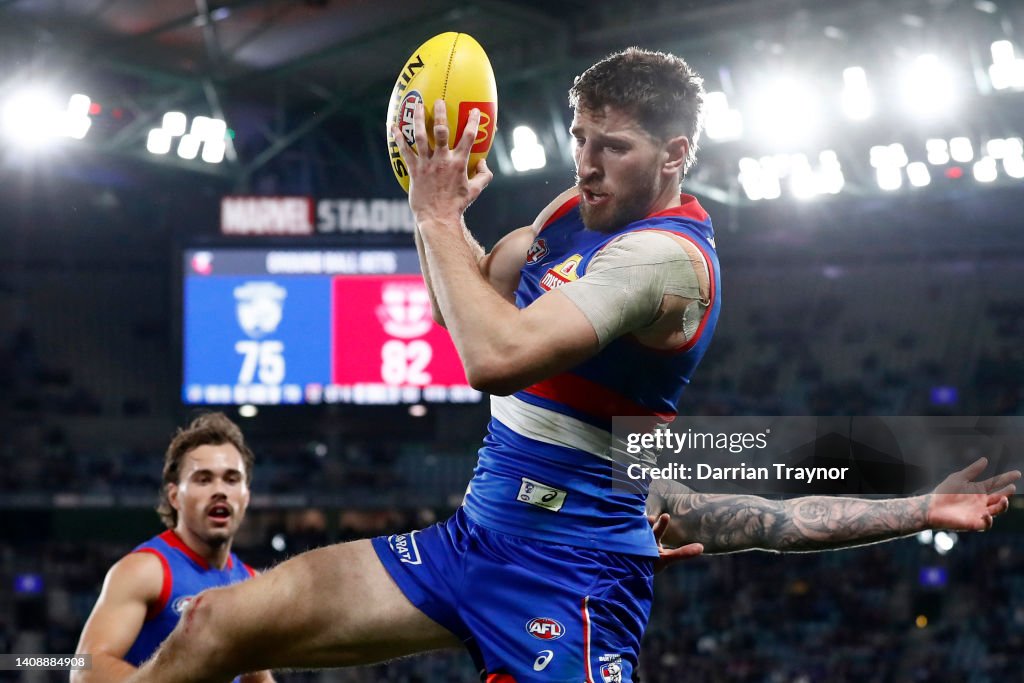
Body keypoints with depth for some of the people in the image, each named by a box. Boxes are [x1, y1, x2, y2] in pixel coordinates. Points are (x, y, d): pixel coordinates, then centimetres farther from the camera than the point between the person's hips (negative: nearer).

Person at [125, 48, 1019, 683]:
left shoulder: (664, 254, -19)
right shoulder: (581, 210, 9)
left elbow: (497, 355, -30)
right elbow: (462, 309, 22)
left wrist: (440, 215, -18)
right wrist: (439, 199, 4)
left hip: (567, 577, -8)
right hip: (474, 536, 8)